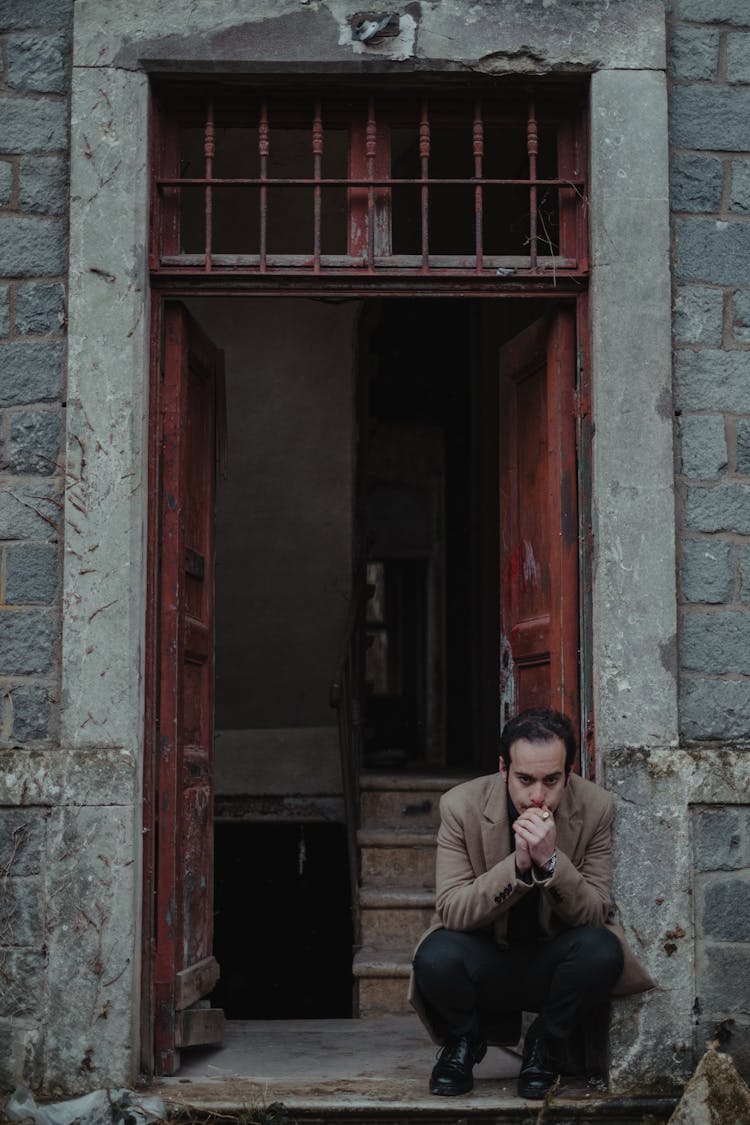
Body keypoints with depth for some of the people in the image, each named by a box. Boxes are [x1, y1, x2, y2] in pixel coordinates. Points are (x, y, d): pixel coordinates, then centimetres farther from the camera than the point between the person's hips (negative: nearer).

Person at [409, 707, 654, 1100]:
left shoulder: (595, 808, -14)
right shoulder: (461, 805, -16)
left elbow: (596, 915, -16)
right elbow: (451, 910, -21)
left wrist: (550, 861, -34)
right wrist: (518, 866, -36)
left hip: (552, 959, 1)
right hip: (486, 957, -1)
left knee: (602, 950, -31)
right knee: (436, 957, -32)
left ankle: (545, 1044, 0)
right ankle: (464, 1042, 4)